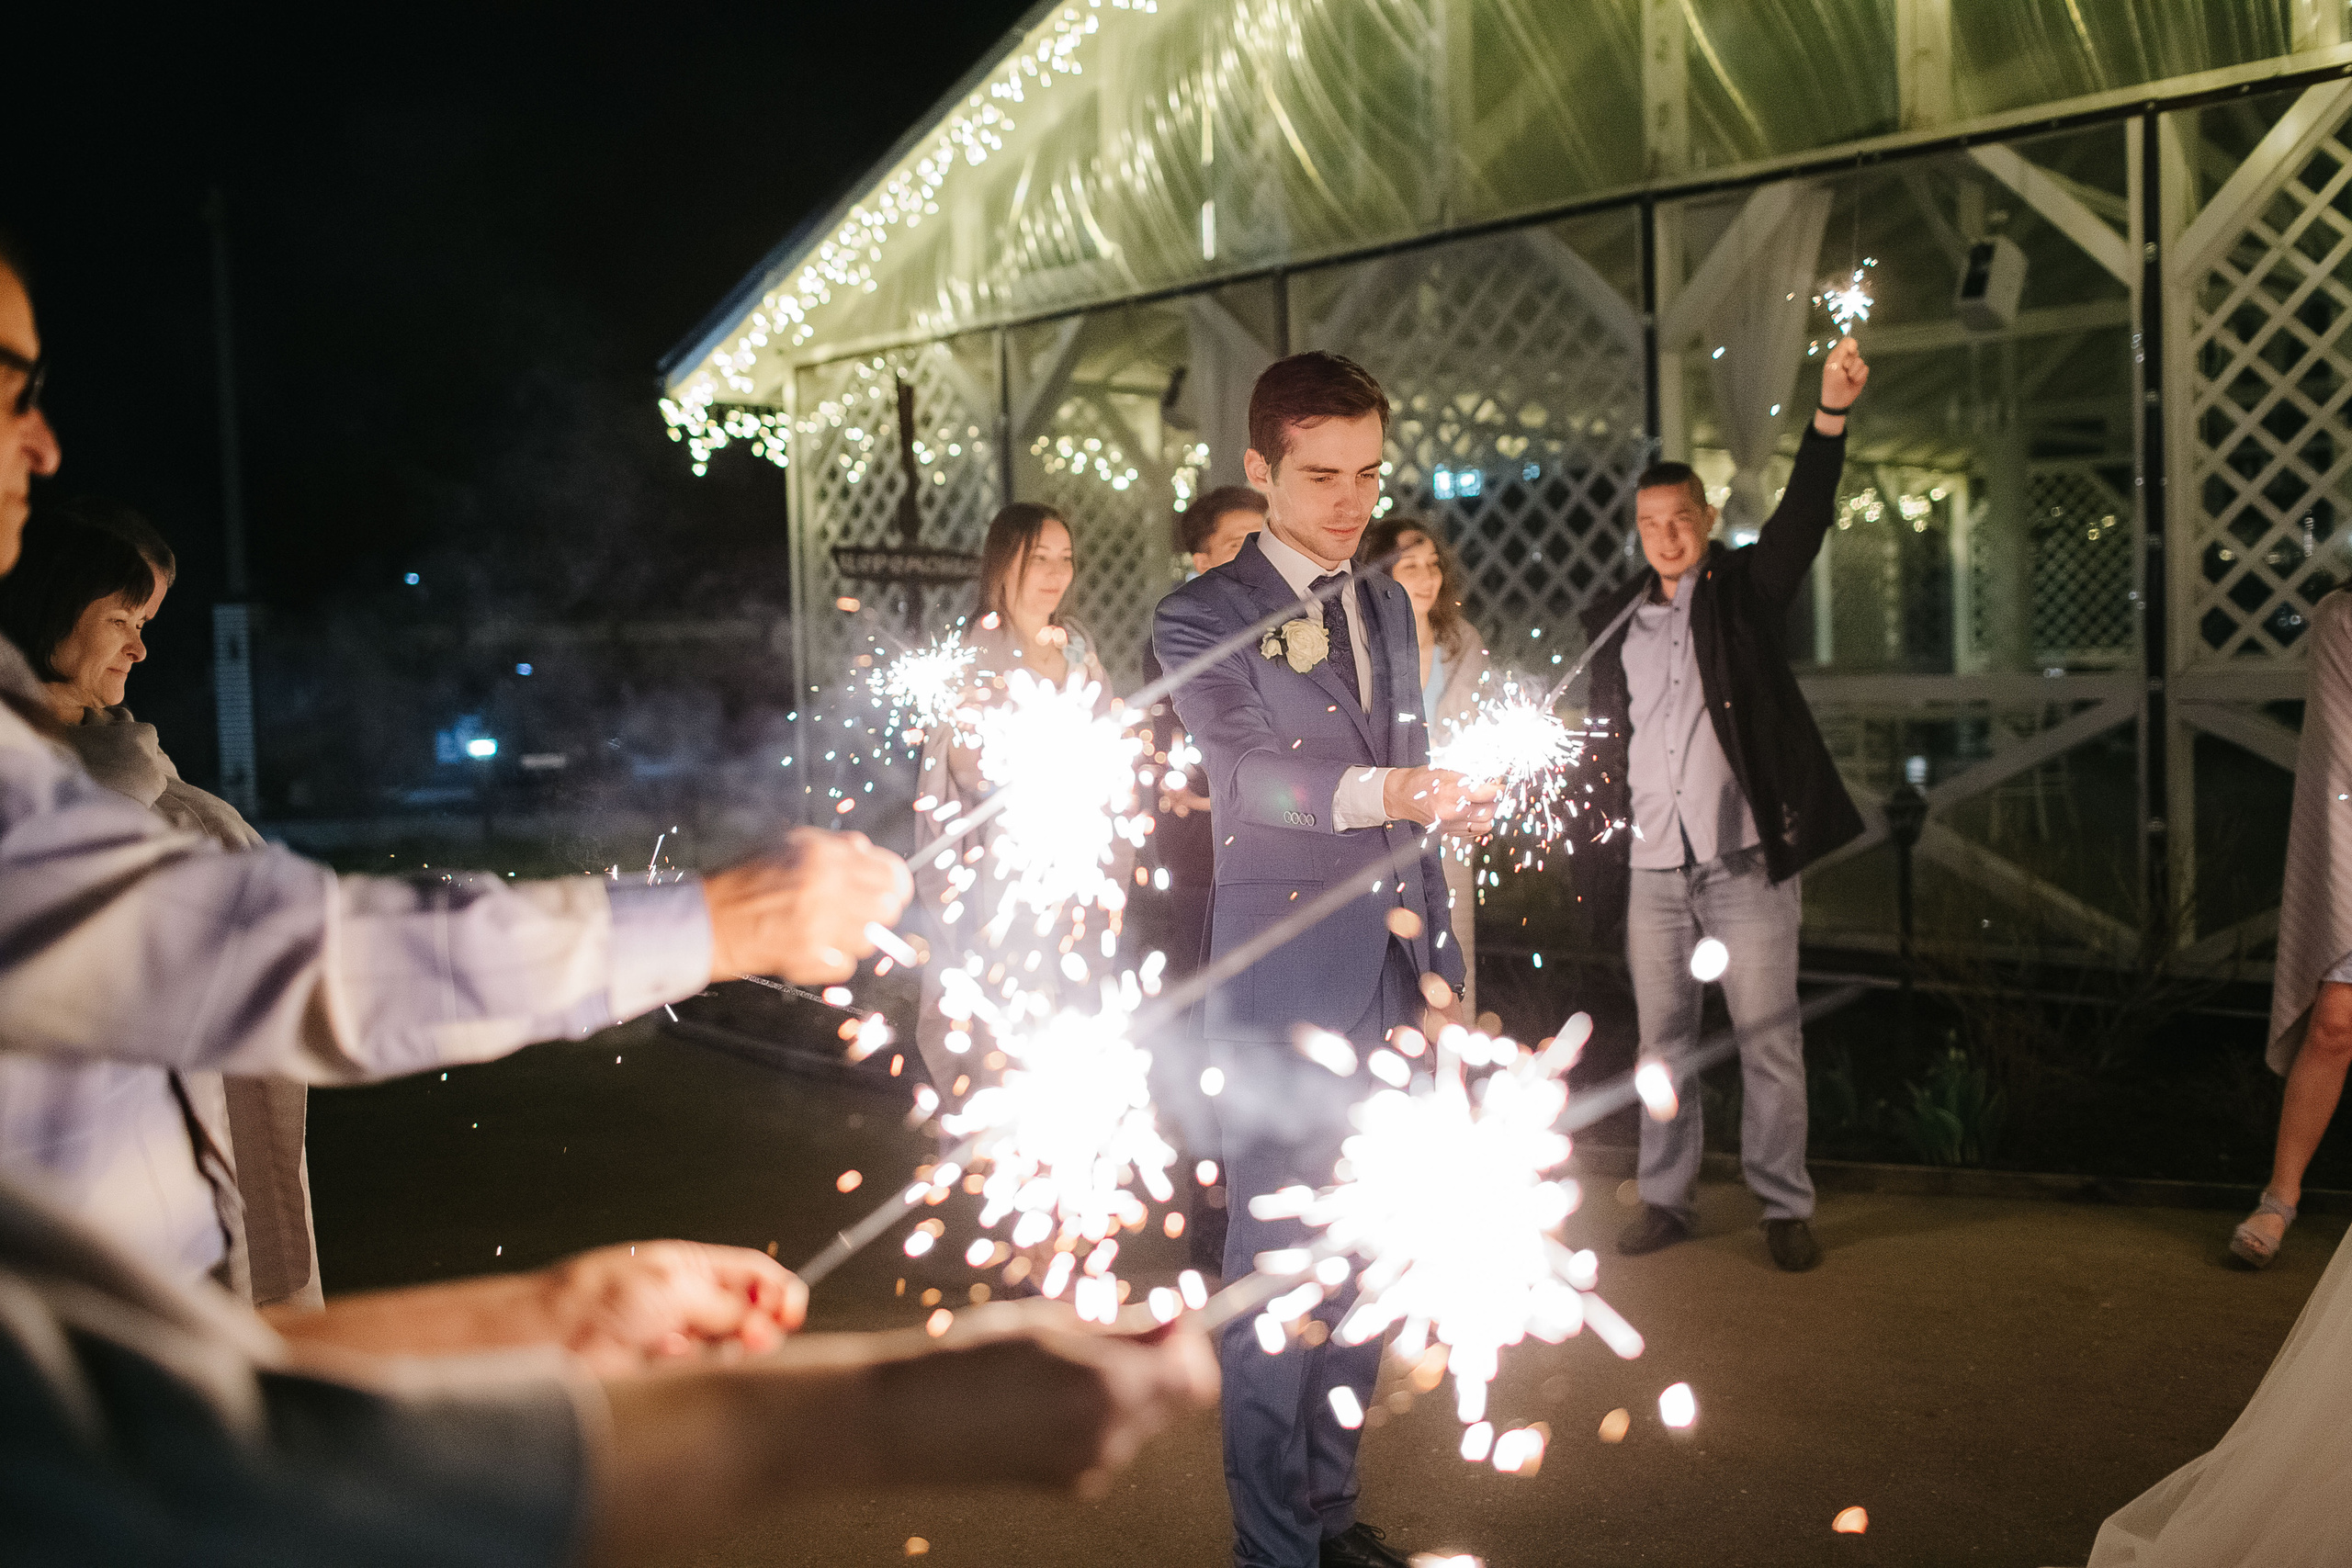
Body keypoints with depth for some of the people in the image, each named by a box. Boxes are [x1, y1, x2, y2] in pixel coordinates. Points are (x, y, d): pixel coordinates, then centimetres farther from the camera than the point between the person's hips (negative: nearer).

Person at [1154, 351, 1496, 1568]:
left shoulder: (1387, 606, 16)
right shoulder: (1204, 618, -5)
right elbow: (1249, 773, -22)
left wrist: (1436, 956, 18)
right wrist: (1375, 792, -40)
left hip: (1389, 975, 6)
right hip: (1283, 985, -6)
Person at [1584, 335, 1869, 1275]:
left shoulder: (1746, 589, 4)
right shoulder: (1610, 621, 11)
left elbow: (1802, 517, -13)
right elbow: (1600, 741, 12)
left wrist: (1832, 413, -28)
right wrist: (1591, 848, 4)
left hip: (1746, 861, -3)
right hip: (1651, 870, 3)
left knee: (1769, 1040, 2)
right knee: (1662, 1040, 11)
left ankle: (1784, 1206, 13)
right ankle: (1666, 1200, 22)